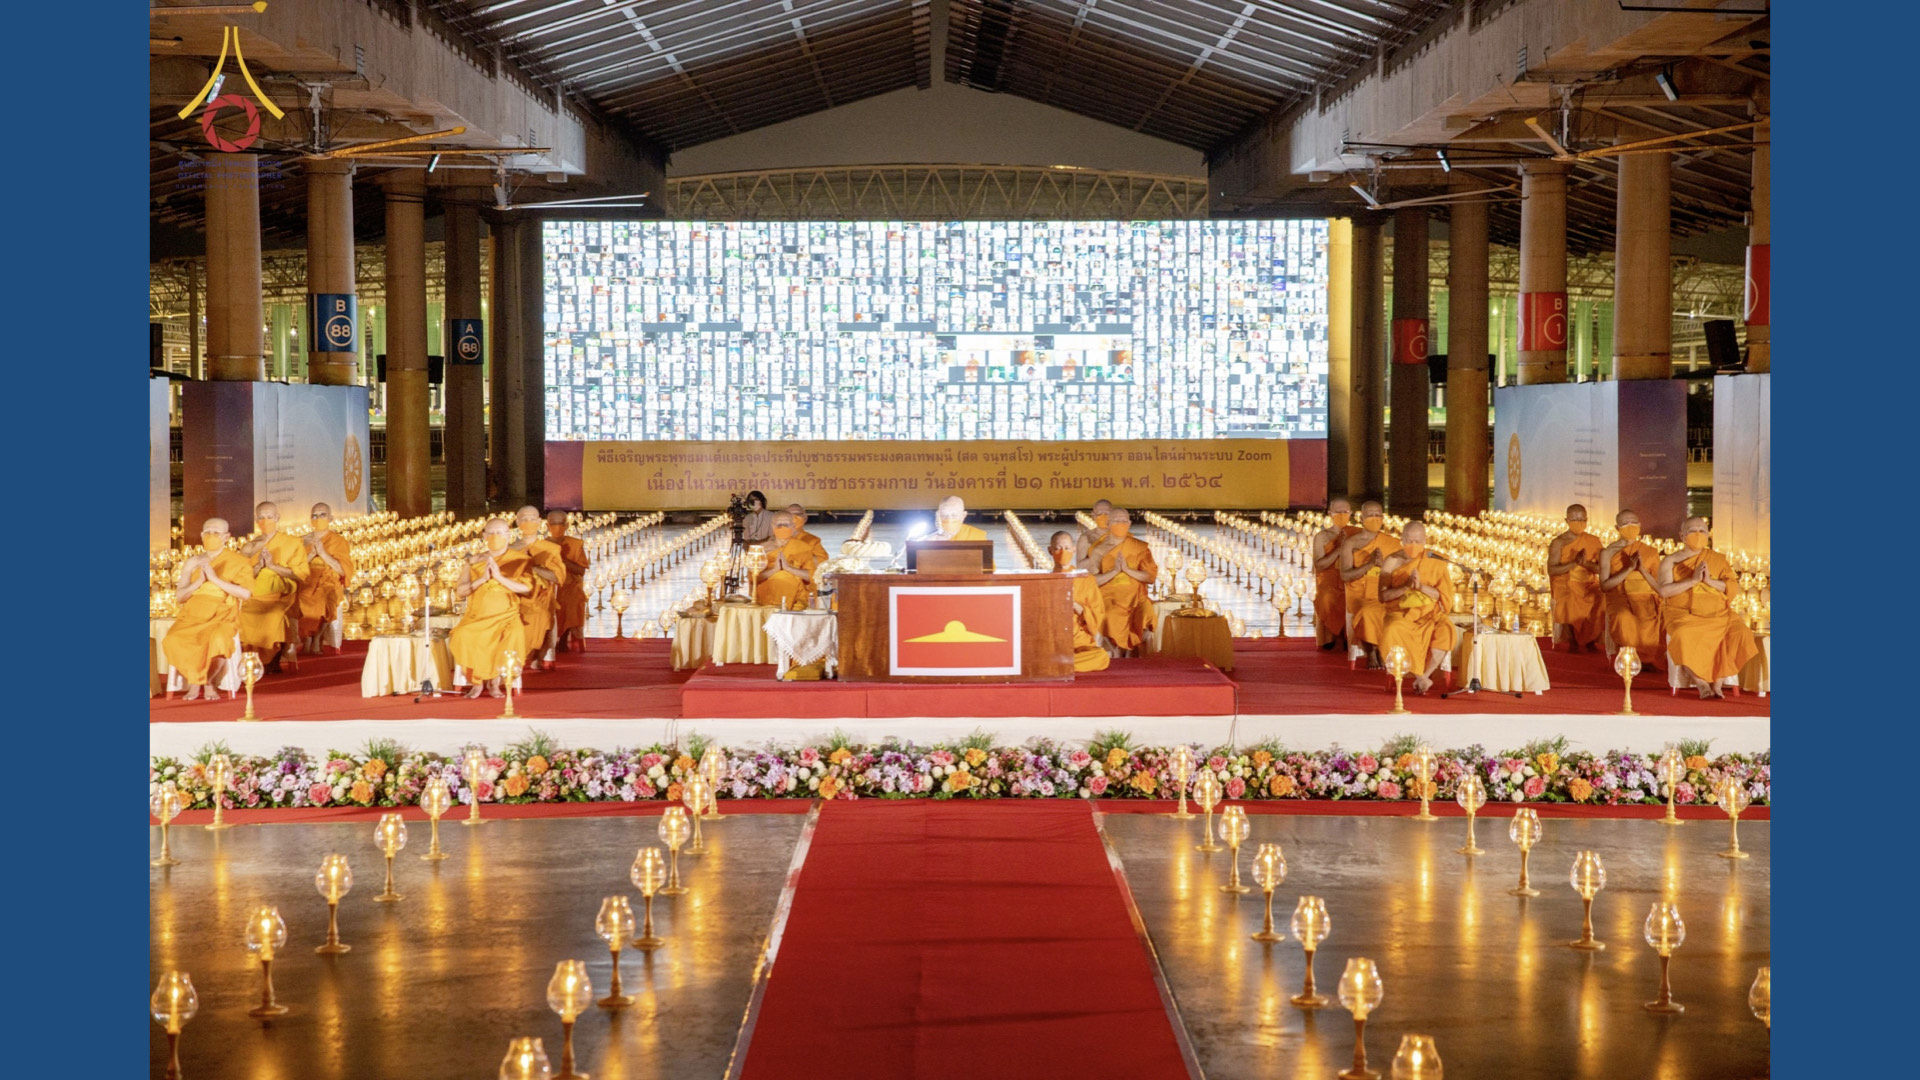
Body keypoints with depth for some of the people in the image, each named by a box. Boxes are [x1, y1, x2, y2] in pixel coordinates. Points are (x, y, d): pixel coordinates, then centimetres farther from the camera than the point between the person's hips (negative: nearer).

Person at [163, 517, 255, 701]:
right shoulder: (192, 562, 15)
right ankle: (194, 681, -7)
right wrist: (199, 581, -9)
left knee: (217, 640, -37)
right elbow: (179, 596, 10)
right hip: (192, 616, 3)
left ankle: (207, 681, -8)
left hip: (222, 617, -3)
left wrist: (215, 579, -15)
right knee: (173, 640, -29)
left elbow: (246, 593, -9)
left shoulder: (239, 562, 5)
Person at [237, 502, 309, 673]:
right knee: (241, 615, -28)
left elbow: (301, 574, 0)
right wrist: (258, 566, -7)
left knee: (275, 615, -34)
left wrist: (273, 566, -9)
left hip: (281, 594, -3)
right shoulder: (248, 547, 18)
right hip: (254, 596, 3)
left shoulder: (293, 543, 9)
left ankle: (274, 660, -19)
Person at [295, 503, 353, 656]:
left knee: (323, 598, -34)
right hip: (306, 582, 2)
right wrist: (311, 555, -5)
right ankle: (308, 641, -25)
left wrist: (323, 554, -9)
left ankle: (315, 640, -23)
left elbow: (344, 570, -1)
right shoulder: (303, 541, 19)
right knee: (300, 598, -30)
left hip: (329, 583, -2)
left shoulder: (339, 541, 11)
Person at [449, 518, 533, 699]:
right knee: (462, 635, -30)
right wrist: (482, 579, -9)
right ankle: (477, 682, -9)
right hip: (478, 616, 2)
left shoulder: (521, 560, 6)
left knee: (515, 635, -35)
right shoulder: (474, 561, 13)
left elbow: (527, 589, -6)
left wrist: (500, 577, -14)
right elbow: (460, 591, 5)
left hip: (507, 615, -2)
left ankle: (494, 680, -11)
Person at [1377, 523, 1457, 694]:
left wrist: (1421, 586, -20)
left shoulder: (1435, 562, 3)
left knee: (1446, 629, -33)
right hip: (1400, 613, -1)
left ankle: (1424, 675, -18)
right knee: (1393, 631, -36)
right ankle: (1420, 677, -21)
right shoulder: (1391, 562, 2)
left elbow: (1444, 596, -3)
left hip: (1429, 613, 1)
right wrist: (1405, 587, -19)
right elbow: (1382, 596, -3)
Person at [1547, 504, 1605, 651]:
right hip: (1566, 584, -3)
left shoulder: (1594, 541, 10)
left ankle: (1592, 640, -7)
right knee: (1569, 604, -34)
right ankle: (1573, 641, -10)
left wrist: (1586, 563, -16)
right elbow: (1551, 570, -10)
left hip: (1589, 584, 3)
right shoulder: (1558, 543, -1)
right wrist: (1574, 563, -20)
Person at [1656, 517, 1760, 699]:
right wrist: (1693, 580, -13)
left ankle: (1717, 682, -19)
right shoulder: (1671, 561, 9)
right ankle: (1700, 683, -25)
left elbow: (1734, 589, 5)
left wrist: (1710, 580, -10)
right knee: (1684, 635, -36)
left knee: (1740, 632, -25)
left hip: (1717, 614, 3)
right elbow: (1664, 591, -6)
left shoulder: (1719, 559, 16)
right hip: (1684, 613, -3)